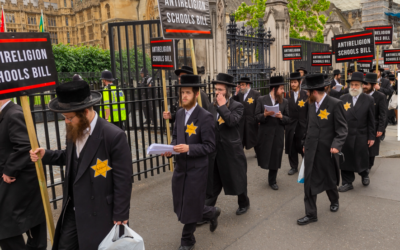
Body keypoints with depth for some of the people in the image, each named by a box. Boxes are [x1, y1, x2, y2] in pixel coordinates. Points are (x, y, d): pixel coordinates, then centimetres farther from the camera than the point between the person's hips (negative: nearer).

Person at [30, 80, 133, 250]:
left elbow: (123, 180, -19)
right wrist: (46, 155, 1)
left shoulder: (114, 136, -24)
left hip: (99, 214, -7)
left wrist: (120, 217, -15)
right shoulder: (74, 131, 0)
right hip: (73, 210, 7)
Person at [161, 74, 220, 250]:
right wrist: (171, 149, -6)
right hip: (180, 167, 7)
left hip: (196, 168, -7)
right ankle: (211, 213, 43)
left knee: (190, 207, 7)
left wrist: (189, 148, -28)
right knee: (180, 207, 16)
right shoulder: (179, 113, 6)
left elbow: (210, 146, -16)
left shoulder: (205, 117, -15)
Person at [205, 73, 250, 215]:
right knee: (212, 183, 8)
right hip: (215, 150, 4)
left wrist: (222, 106, -20)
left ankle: (244, 203, 37)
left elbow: (232, 121, -25)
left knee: (238, 179, 14)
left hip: (231, 150, -3)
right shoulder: (212, 106, 7)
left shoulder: (237, 106, -7)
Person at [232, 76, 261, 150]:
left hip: (252, 123, -3)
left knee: (255, 141, 11)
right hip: (241, 123, 3)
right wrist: (236, 93, -6)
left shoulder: (256, 94, -6)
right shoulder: (239, 94, 7)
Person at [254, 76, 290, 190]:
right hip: (265, 133, -1)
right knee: (264, 156, 5)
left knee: (275, 157, 6)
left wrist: (281, 116, -16)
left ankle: (272, 180, 26)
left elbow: (288, 119, 4)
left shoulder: (284, 101, 3)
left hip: (278, 134, 1)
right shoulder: (261, 100, -2)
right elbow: (257, 117, -3)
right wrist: (265, 114, -22)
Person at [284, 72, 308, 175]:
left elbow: (309, 111, -3)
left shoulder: (305, 94, -3)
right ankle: (294, 167, 23)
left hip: (302, 125, -2)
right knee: (291, 147, 9)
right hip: (290, 124, 2)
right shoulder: (287, 95, 3)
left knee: (303, 147, 4)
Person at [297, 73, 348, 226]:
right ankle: (311, 214, 12)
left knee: (329, 180, 17)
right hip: (311, 150, 5)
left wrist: (336, 145, -26)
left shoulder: (335, 104, -12)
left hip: (326, 151, -4)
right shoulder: (311, 104, 6)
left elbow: (342, 128, -12)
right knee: (309, 183, 2)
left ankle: (334, 201, 47)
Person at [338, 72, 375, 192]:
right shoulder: (343, 98, 2)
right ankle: (347, 182, 20)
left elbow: (371, 120, 0)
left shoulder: (368, 99, -1)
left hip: (361, 136, -1)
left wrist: (371, 137, -2)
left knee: (362, 159, 12)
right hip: (345, 136, 1)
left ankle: (364, 174, 42)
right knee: (346, 159, 6)